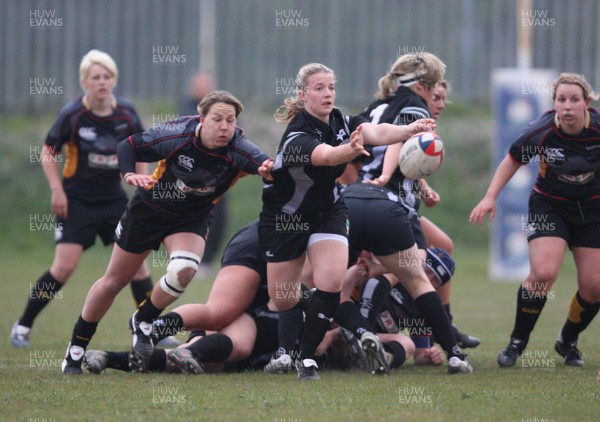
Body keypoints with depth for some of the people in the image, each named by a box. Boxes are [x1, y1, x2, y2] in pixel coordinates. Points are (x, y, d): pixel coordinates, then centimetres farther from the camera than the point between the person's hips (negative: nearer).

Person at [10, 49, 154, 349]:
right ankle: (22, 326, 1)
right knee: (64, 266, -12)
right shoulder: (72, 114, -13)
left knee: (136, 259, -4)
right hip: (76, 200, -3)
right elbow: (48, 151, -2)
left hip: (114, 198, 3)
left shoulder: (126, 112, -4)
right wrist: (57, 190, -10)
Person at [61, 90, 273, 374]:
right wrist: (129, 174, -35)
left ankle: (143, 324, 2)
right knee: (114, 280, 8)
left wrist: (269, 169, -69)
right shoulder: (176, 136, -28)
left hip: (192, 218, 1)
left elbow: (267, 165, -46)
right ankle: (75, 350, 26)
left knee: (183, 271, -28)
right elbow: (128, 146, -16)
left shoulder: (238, 150, -28)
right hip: (149, 208, -1)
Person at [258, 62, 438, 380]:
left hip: (327, 211, 4)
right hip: (284, 217, -4)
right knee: (283, 300, 3)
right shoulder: (297, 136, -28)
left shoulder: (341, 122, -11)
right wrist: (351, 150, -71)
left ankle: (307, 358, -7)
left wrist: (408, 129, -51)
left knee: (331, 283, -18)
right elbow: (326, 156, -49)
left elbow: (376, 132, -30)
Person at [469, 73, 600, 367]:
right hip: (549, 207, -2)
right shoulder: (541, 132, -22)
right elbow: (513, 159, -3)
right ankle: (517, 342, -3)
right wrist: (490, 196, -8)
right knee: (543, 273, -22)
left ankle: (568, 341, 24)